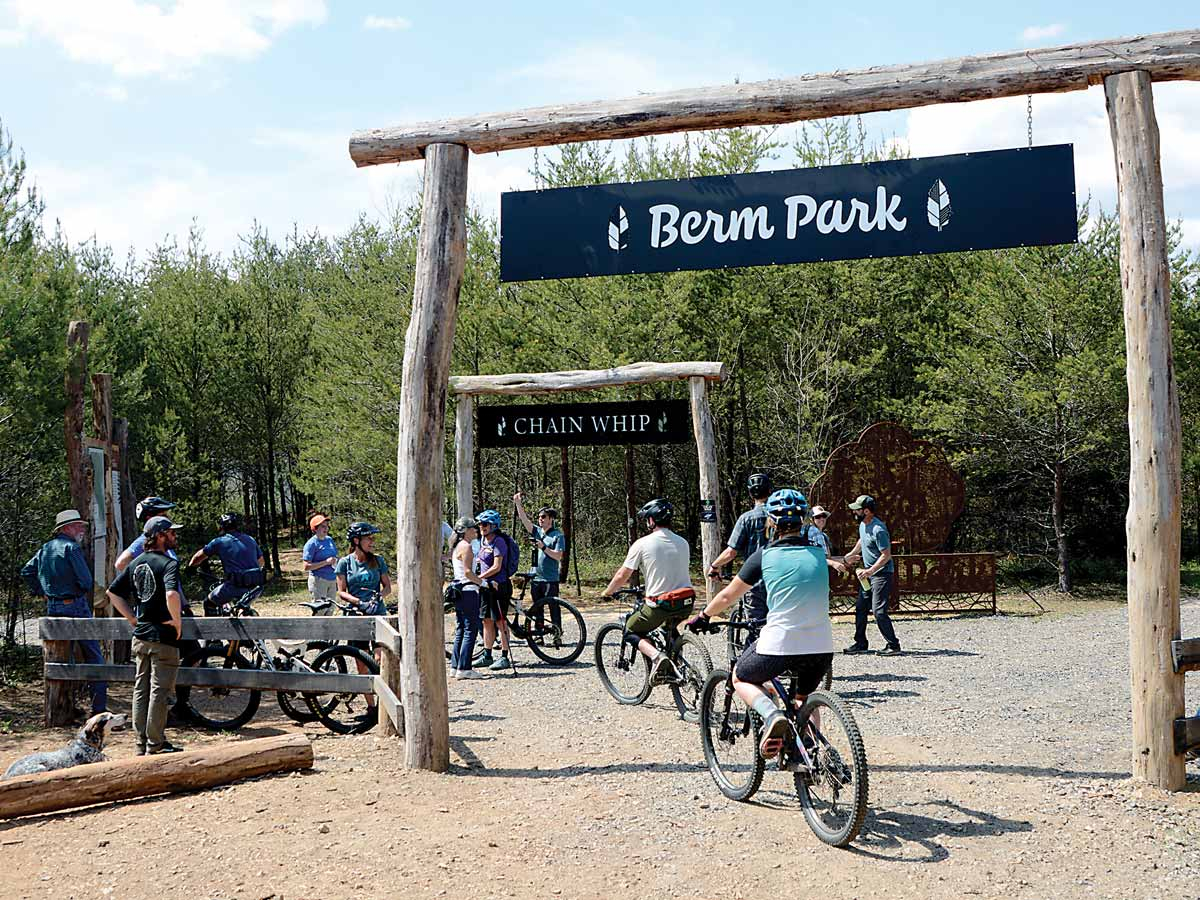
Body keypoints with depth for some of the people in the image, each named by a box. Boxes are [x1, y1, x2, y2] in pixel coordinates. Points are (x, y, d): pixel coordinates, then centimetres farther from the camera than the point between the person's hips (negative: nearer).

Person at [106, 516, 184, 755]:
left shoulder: (136, 564, 9)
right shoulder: (168, 563, -15)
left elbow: (113, 592, 15)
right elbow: (172, 594, -33)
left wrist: (133, 619, 14)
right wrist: (177, 621, -18)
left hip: (140, 636, 8)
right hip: (163, 637, -8)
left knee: (141, 690, 13)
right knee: (159, 691, 0)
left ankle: (141, 744, 21)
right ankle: (156, 745, 5)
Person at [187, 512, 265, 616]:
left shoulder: (219, 542, 5)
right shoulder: (251, 540, 16)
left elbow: (198, 557, 16)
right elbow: (261, 563, 21)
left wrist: (190, 566, 35)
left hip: (236, 586, -5)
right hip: (255, 586, 5)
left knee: (209, 603, 15)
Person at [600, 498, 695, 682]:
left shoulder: (642, 544, -5)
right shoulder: (683, 543, 10)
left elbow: (622, 575, -2)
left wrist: (607, 593, 16)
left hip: (660, 604, -5)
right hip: (686, 604, 5)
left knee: (632, 631, 19)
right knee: (670, 627, 37)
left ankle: (657, 656, -8)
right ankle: (674, 667, 23)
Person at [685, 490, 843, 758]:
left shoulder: (764, 555, 0)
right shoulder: (819, 554, 9)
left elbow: (728, 597, 9)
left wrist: (702, 616, 26)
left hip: (779, 645, -4)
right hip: (822, 647, 4)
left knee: (741, 679, 21)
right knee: (805, 699, 30)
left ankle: (772, 714, -6)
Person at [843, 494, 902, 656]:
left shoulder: (878, 529, -24)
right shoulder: (863, 524, 7)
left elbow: (886, 555, -24)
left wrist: (870, 571, -29)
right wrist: (852, 554, 35)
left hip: (882, 573, -10)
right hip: (868, 573, 10)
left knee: (879, 611, -16)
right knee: (860, 609, 14)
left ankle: (894, 646, -9)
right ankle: (861, 643, 24)